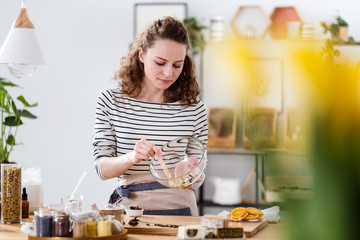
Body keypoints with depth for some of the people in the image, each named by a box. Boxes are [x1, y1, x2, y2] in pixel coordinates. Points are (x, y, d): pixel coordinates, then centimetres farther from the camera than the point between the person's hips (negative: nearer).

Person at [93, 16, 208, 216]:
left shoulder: (194, 109, 5)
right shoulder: (110, 102, 2)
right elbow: (102, 168, -1)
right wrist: (131, 158, -20)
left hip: (179, 209, 1)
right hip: (129, 208, -1)